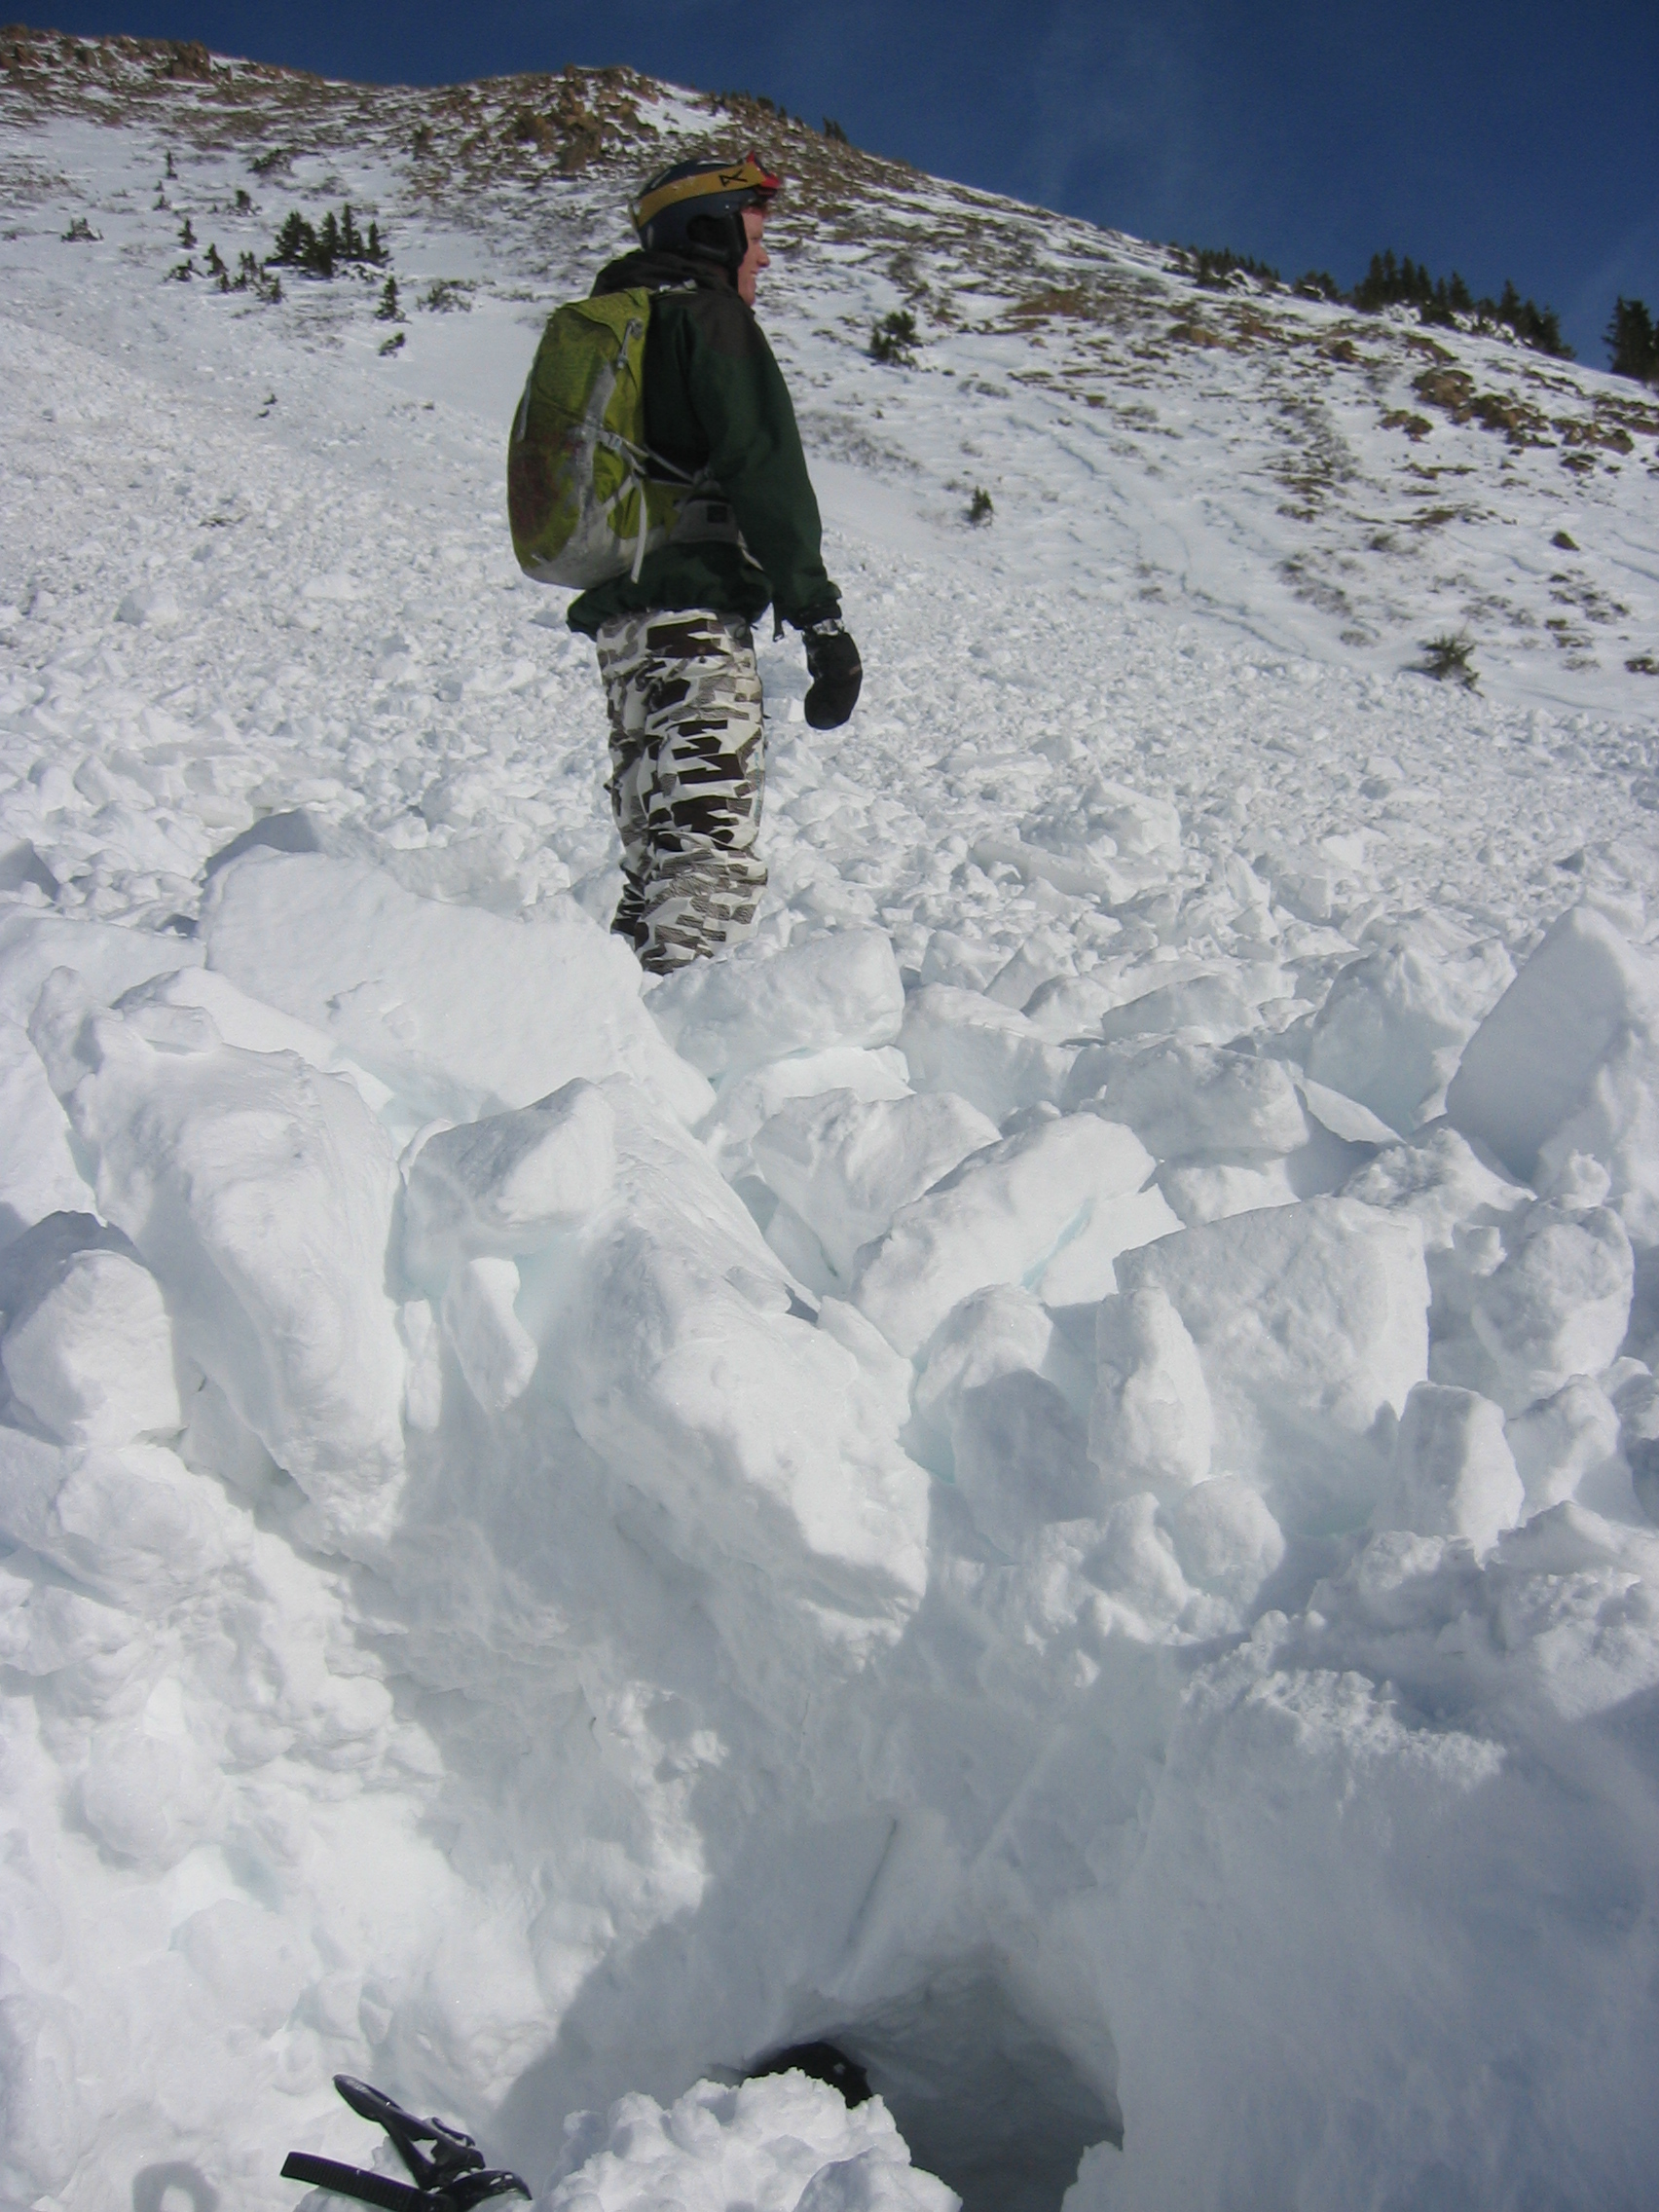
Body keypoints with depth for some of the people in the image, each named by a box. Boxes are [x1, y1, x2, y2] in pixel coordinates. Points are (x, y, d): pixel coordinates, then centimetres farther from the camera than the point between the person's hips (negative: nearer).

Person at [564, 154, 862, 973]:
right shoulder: (708, 315, -1)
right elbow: (763, 470, -11)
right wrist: (820, 616, -13)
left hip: (617, 614, 9)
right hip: (694, 612, -9)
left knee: (657, 859, 12)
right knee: (713, 860, -16)